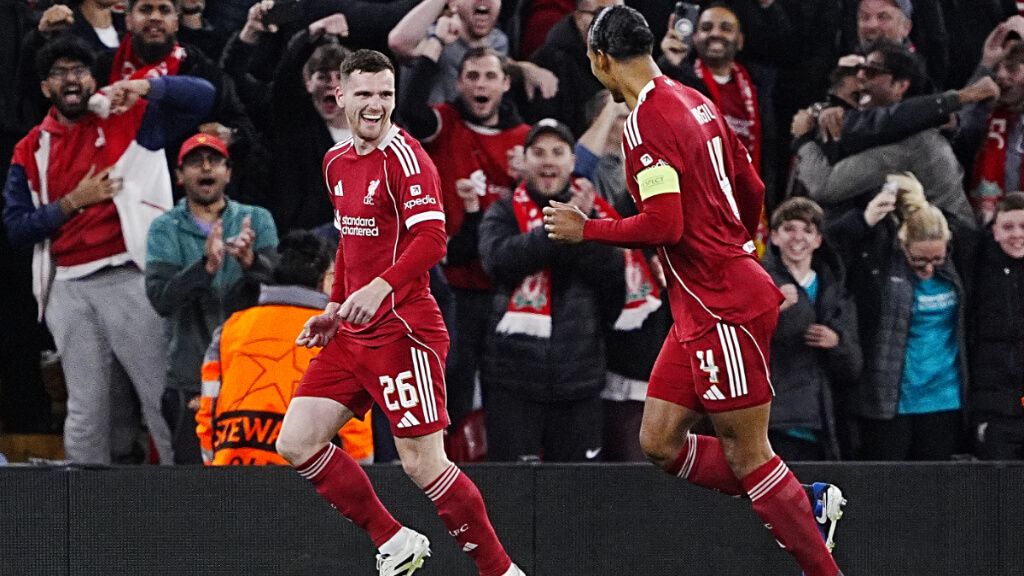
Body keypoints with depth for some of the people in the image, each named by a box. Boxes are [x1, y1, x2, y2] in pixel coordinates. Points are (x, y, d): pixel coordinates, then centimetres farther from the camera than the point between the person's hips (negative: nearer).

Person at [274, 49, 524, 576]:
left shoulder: (403, 156, -12)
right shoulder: (337, 162, 13)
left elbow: (431, 238, -23)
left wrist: (379, 288, -35)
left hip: (402, 330, -8)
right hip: (352, 333, 8)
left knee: (422, 464, -9)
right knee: (296, 443, 1)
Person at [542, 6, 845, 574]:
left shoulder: (645, 122, -16)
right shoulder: (695, 102, 12)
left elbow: (663, 224, -23)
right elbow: (751, 190, 19)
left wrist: (585, 229, -9)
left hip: (723, 309, -9)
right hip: (702, 311, 9)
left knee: (747, 455, -3)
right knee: (659, 442, 10)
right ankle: (807, 504, 16)